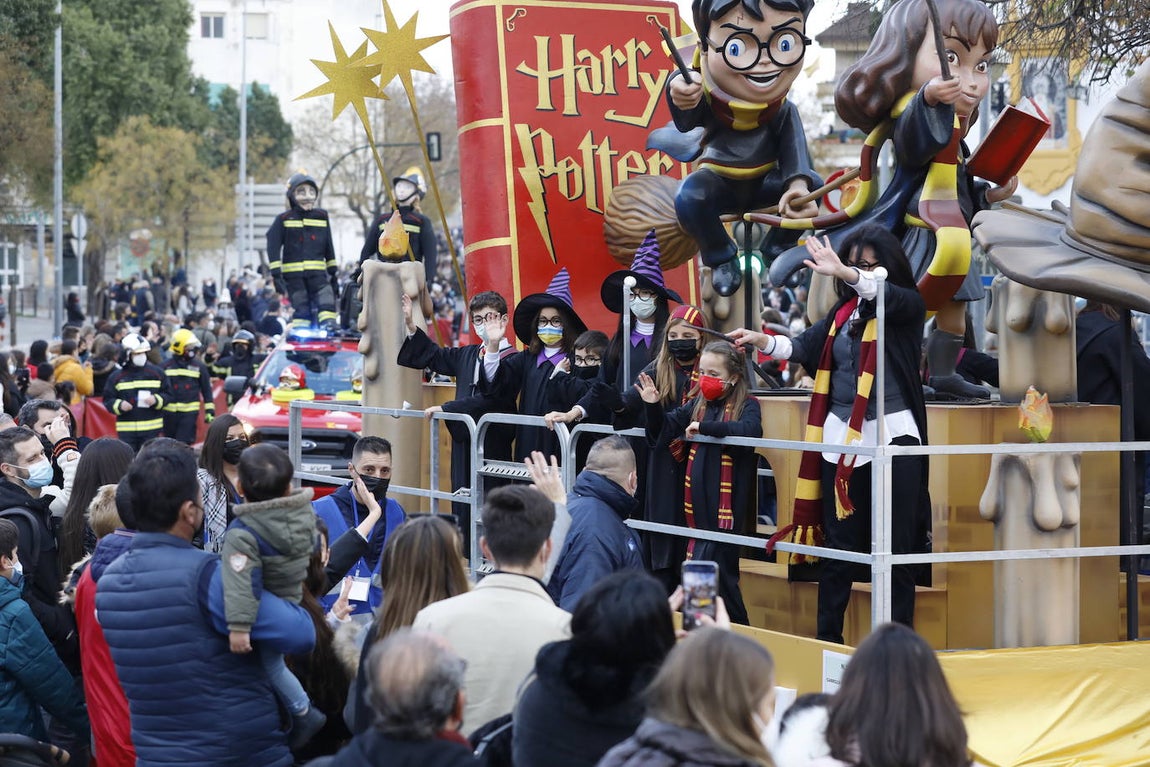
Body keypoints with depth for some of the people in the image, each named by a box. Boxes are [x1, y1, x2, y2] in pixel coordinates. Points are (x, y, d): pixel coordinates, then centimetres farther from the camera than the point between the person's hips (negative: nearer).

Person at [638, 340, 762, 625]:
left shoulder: (747, 404, -6)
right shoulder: (698, 403, 12)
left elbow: (749, 429, -27)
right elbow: (666, 428, 18)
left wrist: (704, 427, -26)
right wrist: (653, 405, 0)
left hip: (727, 506, -6)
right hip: (699, 504, 6)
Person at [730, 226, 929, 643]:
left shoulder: (908, 307, -2)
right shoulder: (843, 311, 11)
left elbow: (889, 295, -23)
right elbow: (807, 347, 2)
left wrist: (845, 274, -40)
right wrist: (763, 341, -16)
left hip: (892, 435, -4)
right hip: (841, 437, 4)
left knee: (895, 547, 0)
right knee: (839, 545, 8)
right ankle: (827, 638, 14)